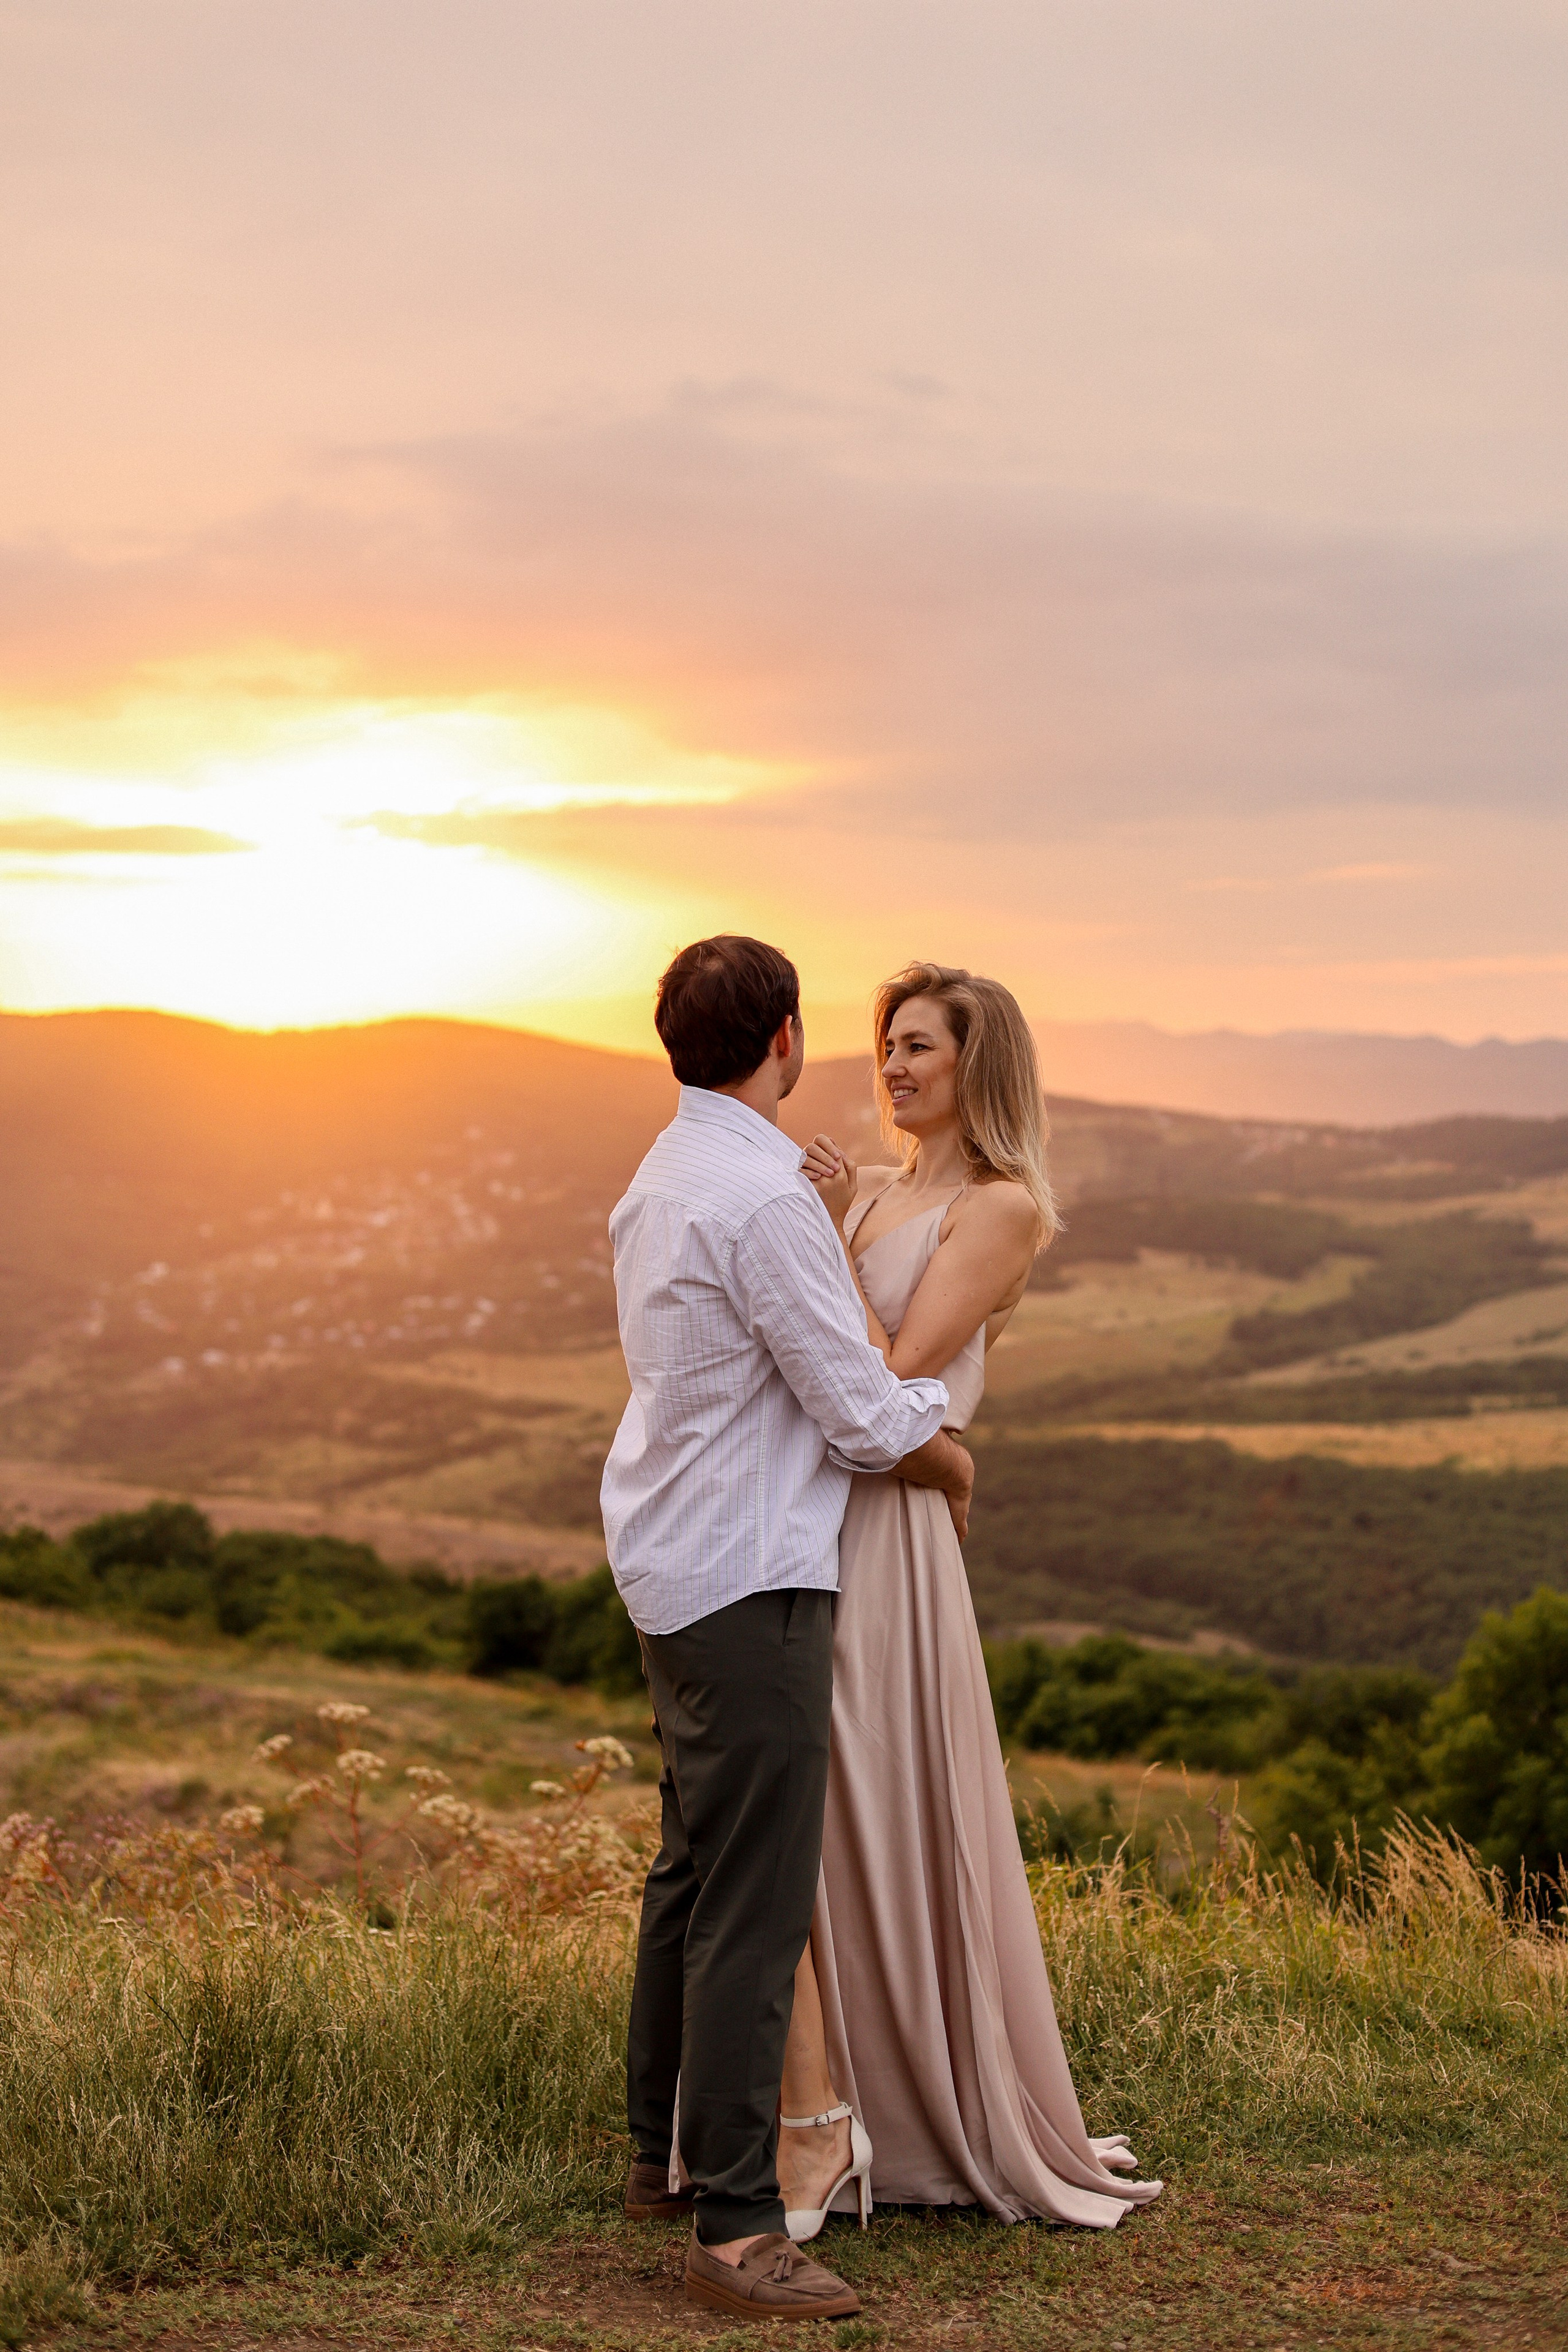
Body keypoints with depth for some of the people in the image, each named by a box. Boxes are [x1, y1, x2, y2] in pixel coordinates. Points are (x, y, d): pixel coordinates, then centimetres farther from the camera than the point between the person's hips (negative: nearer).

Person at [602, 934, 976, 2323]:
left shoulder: (662, 1180, 12)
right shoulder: (765, 1198, -19)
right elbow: (865, 1415, -16)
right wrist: (953, 1463, 5)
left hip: (676, 1563, 10)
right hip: (752, 1581, -10)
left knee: (696, 1869, 19)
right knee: (756, 1902, -9)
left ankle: (665, 2152, 30)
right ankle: (733, 2223, -6)